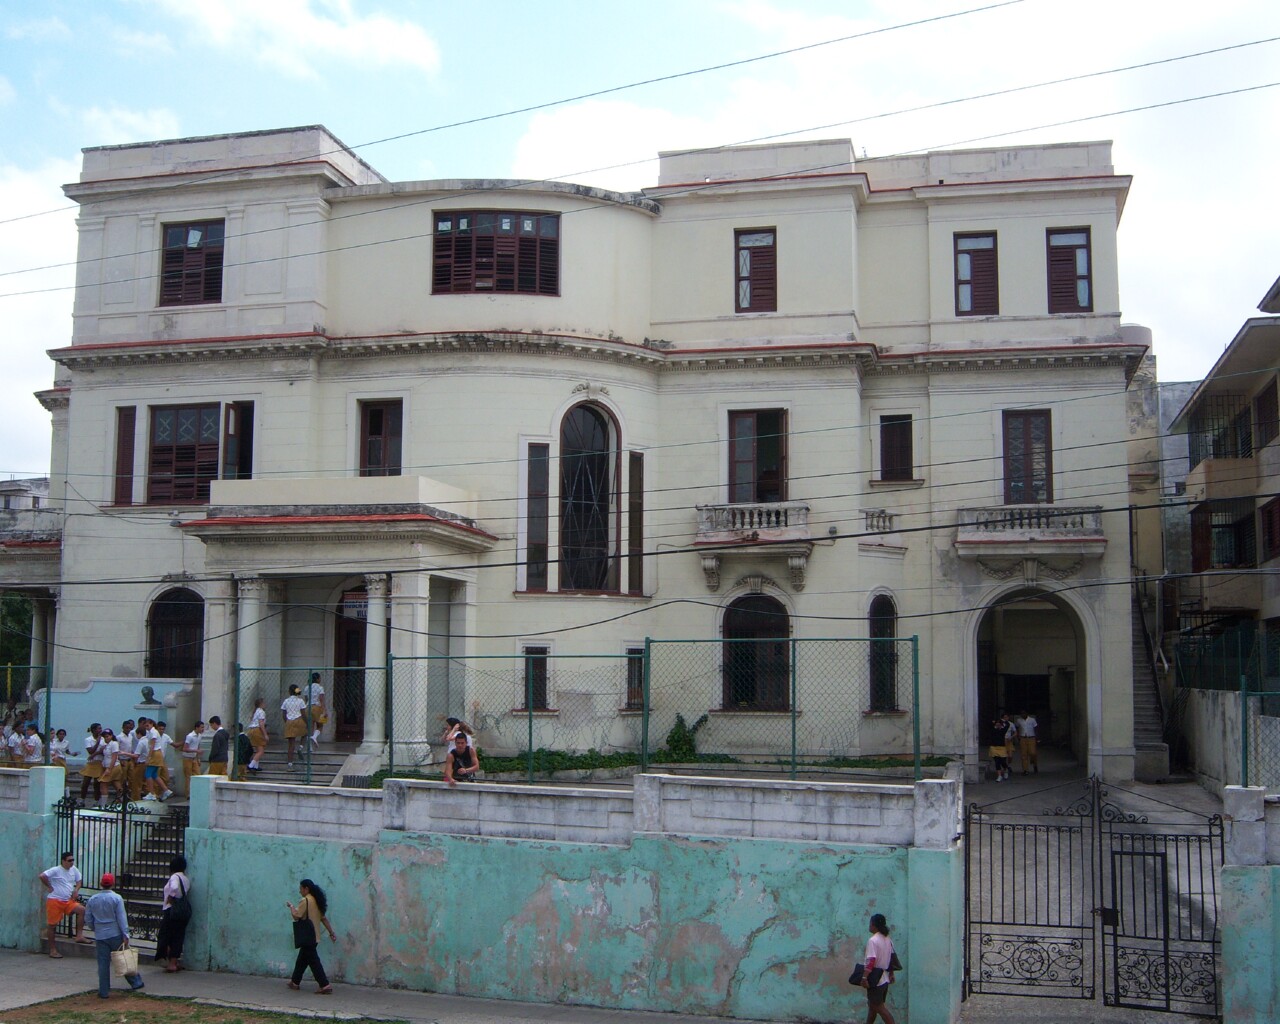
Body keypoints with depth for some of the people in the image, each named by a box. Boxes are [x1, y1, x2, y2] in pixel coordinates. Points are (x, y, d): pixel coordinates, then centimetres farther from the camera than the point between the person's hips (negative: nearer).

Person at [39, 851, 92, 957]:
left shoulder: (74, 869, 6)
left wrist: (76, 889, 0)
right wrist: (49, 887, -16)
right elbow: (42, 876, -26)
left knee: (81, 909, -15)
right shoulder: (56, 870, -14)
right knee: (53, 925, 2)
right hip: (55, 900, -6)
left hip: (68, 900, 6)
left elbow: (78, 881, 20)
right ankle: (53, 950, 12)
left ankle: (79, 936, -10)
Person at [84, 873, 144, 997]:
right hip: (115, 935, -2)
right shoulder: (116, 898, -10)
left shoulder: (92, 899, 1)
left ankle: (104, 992, 7)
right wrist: (126, 935, -13)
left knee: (103, 963, 5)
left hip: (100, 936, 3)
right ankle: (136, 983, 17)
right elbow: (121, 918, -13)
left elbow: (88, 918, 7)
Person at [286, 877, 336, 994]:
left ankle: (325, 985, -14)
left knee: (313, 961, -9)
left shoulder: (305, 901, -14)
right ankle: (295, 982, 31)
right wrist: (331, 933, 15)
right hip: (314, 936, 9)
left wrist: (291, 906, -2)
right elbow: (324, 918, 14)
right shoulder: (316, 901, 13)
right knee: (302, 960, 21)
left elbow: (296, 916, -20)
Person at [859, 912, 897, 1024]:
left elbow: (871, 961, -24)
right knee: (872, 1005, 20)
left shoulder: (873, 940, -17)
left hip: (875, 980, -9)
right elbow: (892, 958, 15)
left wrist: (864, 977, -23)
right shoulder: (887, 940, 8)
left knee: (879, 1008, -2)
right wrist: (891, 974, 24)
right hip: (884, 979, 9)